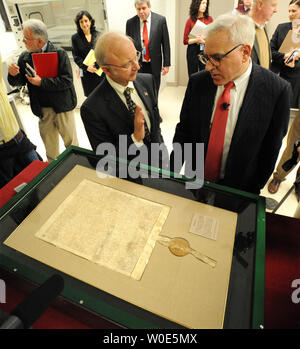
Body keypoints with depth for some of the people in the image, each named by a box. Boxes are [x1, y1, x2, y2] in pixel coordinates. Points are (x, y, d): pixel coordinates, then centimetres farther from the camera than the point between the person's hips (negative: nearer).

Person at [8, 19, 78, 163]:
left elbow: (67, 80, -19)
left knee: (71, 140, 10)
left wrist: (42, 82, -23)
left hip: (62, 107, -4)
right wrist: (14, 75, -15)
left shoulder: (59, 53, -9)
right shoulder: (24, 57, 4)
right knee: (49, 145, 15)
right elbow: (19, 82, 8)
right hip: (42, 110, 4)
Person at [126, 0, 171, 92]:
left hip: (154, 65, 0)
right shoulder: (130, 22, 0)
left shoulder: (160, 20, -3)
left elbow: (166, 43, 0)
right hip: (137, 65, 1)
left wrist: (166, 64, -3)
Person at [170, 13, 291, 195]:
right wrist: (172, 173, -9)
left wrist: (251, 192, -5)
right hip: (195, 180, 3)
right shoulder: (197, 82, -8)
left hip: (238, 190, -2)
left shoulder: (277, 91, -16)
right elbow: (183, 130, -3)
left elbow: (270, 151, -9)